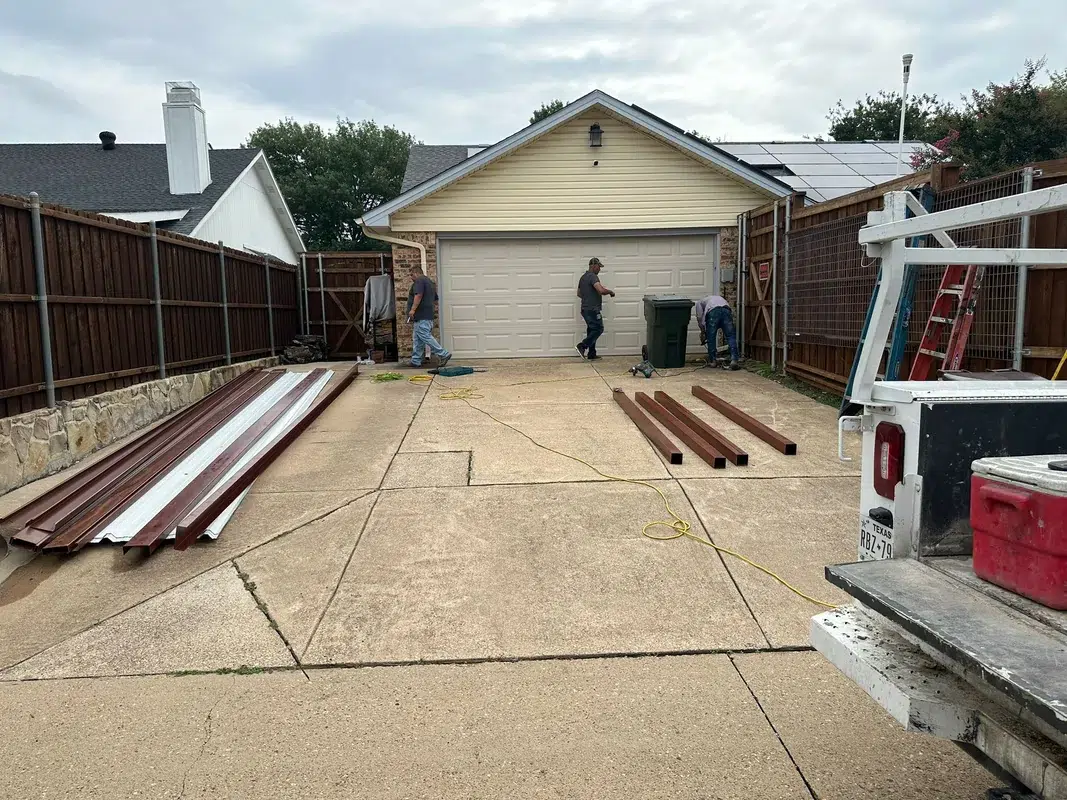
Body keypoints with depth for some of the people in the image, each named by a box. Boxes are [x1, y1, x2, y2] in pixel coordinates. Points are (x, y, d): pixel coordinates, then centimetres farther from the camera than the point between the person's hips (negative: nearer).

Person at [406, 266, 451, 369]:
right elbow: (435, 299, 28)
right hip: (429, 314, 11)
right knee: (417, 338, 12)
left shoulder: (419, 281, -8)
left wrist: (413, 309, -24)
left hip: (421, 316, -11)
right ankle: (416, 361, 13)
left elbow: (418, 295, -23)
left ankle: (443, 354, -13)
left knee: (425, 336, -12)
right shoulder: (430, 282, 23)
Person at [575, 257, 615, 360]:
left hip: (585, 308, 10)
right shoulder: (593, 276, -14)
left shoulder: (583, 277, 16)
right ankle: (582, 346, -12)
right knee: (598, 329, -6)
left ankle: (591, 354, 11)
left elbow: (579, 293, 26)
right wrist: (610, 292, -10)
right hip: (592, 309, -10)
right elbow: (601, 290, -28)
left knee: (592, 330, 11)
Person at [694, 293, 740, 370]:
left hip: (712, 311, -3)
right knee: (731, 336, 2)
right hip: (726, 309, 3)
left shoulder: (700, 302, 34)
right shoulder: (719, 298, 46)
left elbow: (699, 317, 18)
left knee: (711, 337, 11)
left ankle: (712, 360, 18)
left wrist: (703, 332, 27)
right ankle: (734, 360, -10)